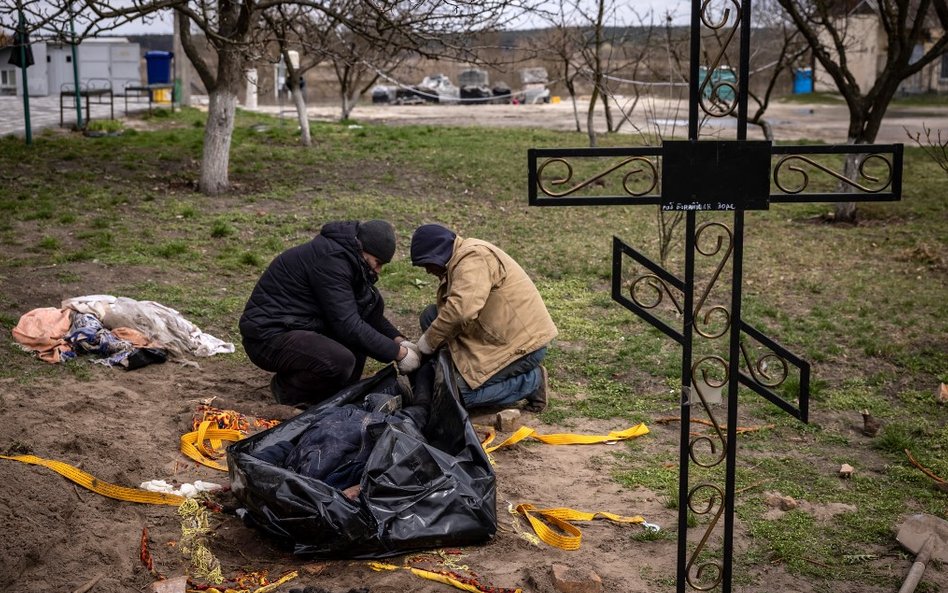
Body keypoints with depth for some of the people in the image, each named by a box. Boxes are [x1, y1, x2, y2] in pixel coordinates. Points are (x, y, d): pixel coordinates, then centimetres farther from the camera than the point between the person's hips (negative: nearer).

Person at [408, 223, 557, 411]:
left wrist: (428, 341, -21)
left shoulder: (473, 259, -19)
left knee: (463, 393, -17)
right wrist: (422, 344, 0)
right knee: (431, 316, 4)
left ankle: (531, 381, 0)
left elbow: (461, 309, -33)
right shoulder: (463, 258, 13)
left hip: (524, 345, -10)